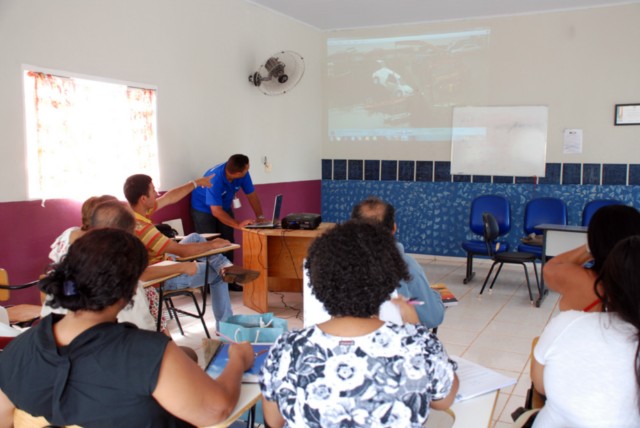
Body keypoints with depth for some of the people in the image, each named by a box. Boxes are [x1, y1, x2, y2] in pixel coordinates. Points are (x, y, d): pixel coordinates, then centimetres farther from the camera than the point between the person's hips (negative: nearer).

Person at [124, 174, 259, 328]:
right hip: (163, 278, -9)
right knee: (218, 275, 6)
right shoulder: (141, 228, -38)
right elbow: (182, 251, -34)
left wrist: (196, 183, 12)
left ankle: (225, 267, 4)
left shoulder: (133, 211, -9)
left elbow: (170, 198, 6)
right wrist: (212, 245, -21)